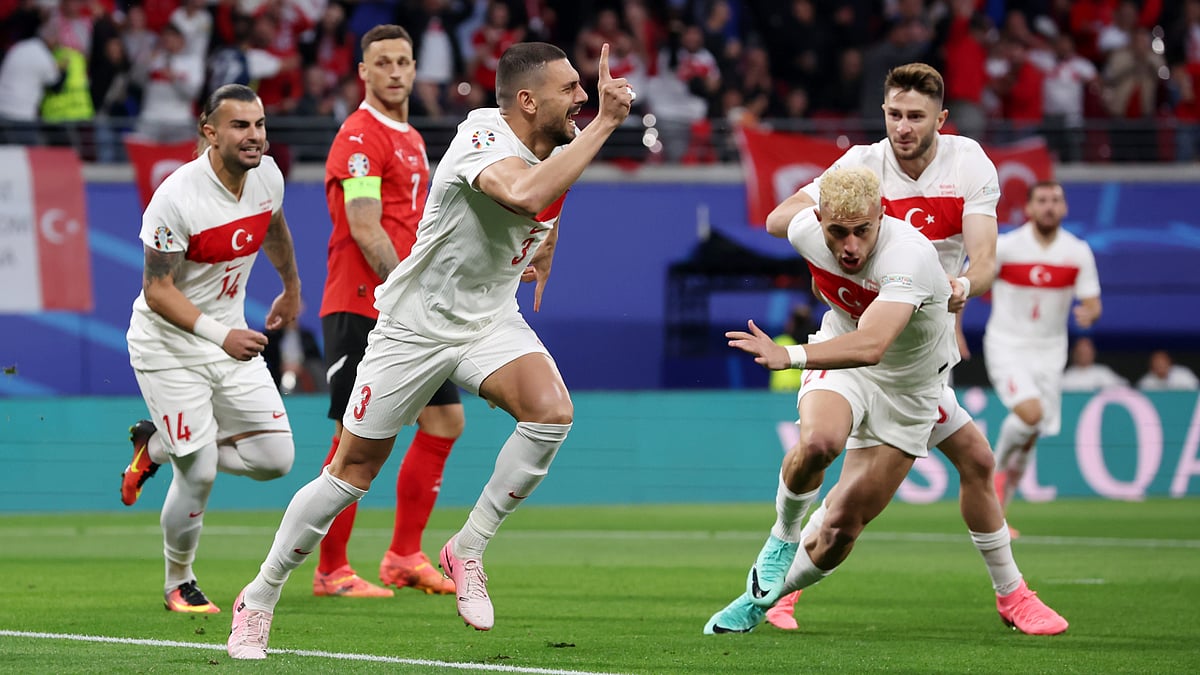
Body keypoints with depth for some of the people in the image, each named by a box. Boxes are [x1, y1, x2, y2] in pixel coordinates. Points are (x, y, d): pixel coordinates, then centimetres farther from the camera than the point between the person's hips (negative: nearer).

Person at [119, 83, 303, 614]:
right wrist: (219, 335, -31)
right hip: (168, 346, -6)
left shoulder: (268, 176, -5)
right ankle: (179, 585, 17)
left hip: (232, 338, 6)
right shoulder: (177, 197, -25)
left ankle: (159, 445, 21)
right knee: (199, 475, -9)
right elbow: (157, 291, -21)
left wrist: (291, 287, 34)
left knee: (275, 457, -2)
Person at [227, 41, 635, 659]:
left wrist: (543, 254, 28)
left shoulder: (562, 142, -2)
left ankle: (468, 550, -7)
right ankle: (259, 600, 20)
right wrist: (604, 121, -44)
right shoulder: (484, 139, -26)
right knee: (352, 472, 2)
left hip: (492, 319, 6)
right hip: (415, 324, -6)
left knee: (552, 411, -24)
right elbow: (527, 195, -50)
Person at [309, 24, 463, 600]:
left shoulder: (411, 140, 18)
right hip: (360, 310, -9)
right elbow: (365, 231, -18)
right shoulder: (359, 137, -11)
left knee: (445, 420, 7)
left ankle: (404, 556, 13)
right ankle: (330, 571, 0)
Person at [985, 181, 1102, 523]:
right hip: (1006, 347, -4)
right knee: (1030, 412, -27)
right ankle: (998, 466, 1)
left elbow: (1093, 304, 0)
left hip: (1048, 352, 4)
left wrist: (1089, 314, -24)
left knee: (1029, 437, 4)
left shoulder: (1079, 253, -2)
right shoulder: (1004, 247, -11)